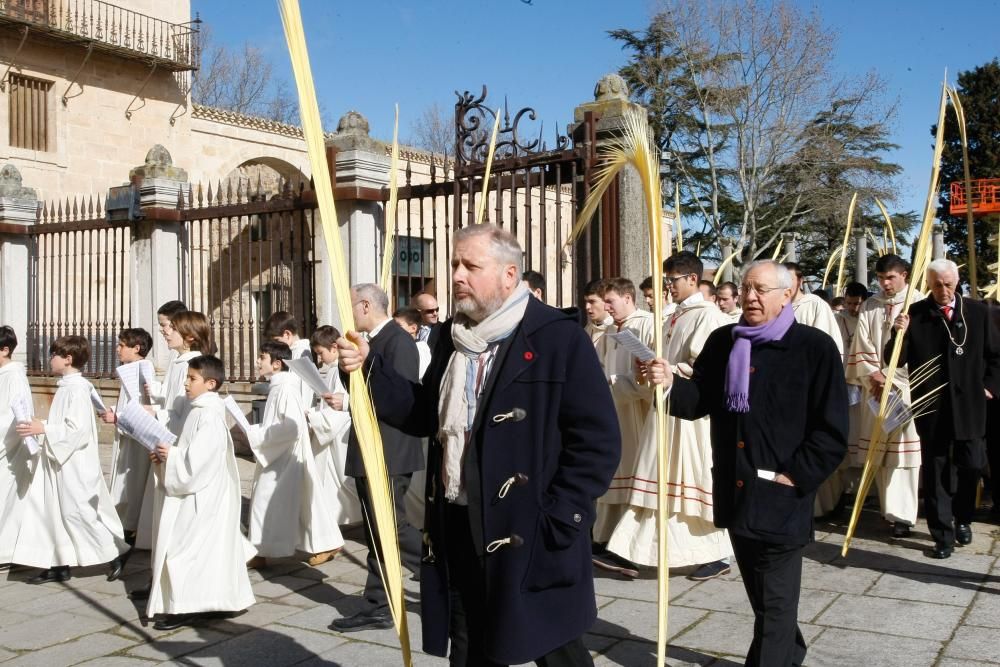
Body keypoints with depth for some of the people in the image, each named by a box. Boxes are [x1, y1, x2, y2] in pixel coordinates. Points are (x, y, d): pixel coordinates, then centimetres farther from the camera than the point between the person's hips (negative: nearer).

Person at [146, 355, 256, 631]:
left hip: (200, 496, -10)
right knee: (207, 548, 13)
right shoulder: (200, 411, 13)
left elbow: (197, 457, -25)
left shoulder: (209, 415, -18)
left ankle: (186, 607, 2)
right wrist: (167, 454, 4)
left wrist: (170, 456, -12)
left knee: (184, 548, -6)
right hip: (194, 492, 10)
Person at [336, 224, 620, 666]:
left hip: (532, 536, -6)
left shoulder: (559, 338, -11)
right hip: (461, 533, 6)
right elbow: (424, 415, 15)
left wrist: (555, 518, -17)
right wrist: (370, 369, 3)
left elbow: (597, 440, -13)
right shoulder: (452, 337, 11)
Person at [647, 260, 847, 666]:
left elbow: (832, 432, -9)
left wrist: (793, 476, -15)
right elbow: (700, 400, 8)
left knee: (775, 603, 2)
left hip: (781, 498, -6)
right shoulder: (722, 341, 7)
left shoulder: (815, 348, -9)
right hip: (735, 492, 6)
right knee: (761, 595, 22)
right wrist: (671, 384, -12)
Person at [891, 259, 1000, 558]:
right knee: (936, 472, 4)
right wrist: (899, 335, -22)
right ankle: (942, 535, 11)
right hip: (931, 407, -1)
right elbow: (896, 360, -5)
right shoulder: (915, 313, -3)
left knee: (971, 466, 6)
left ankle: (963, 519, 31)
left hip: (970, 406, 2)